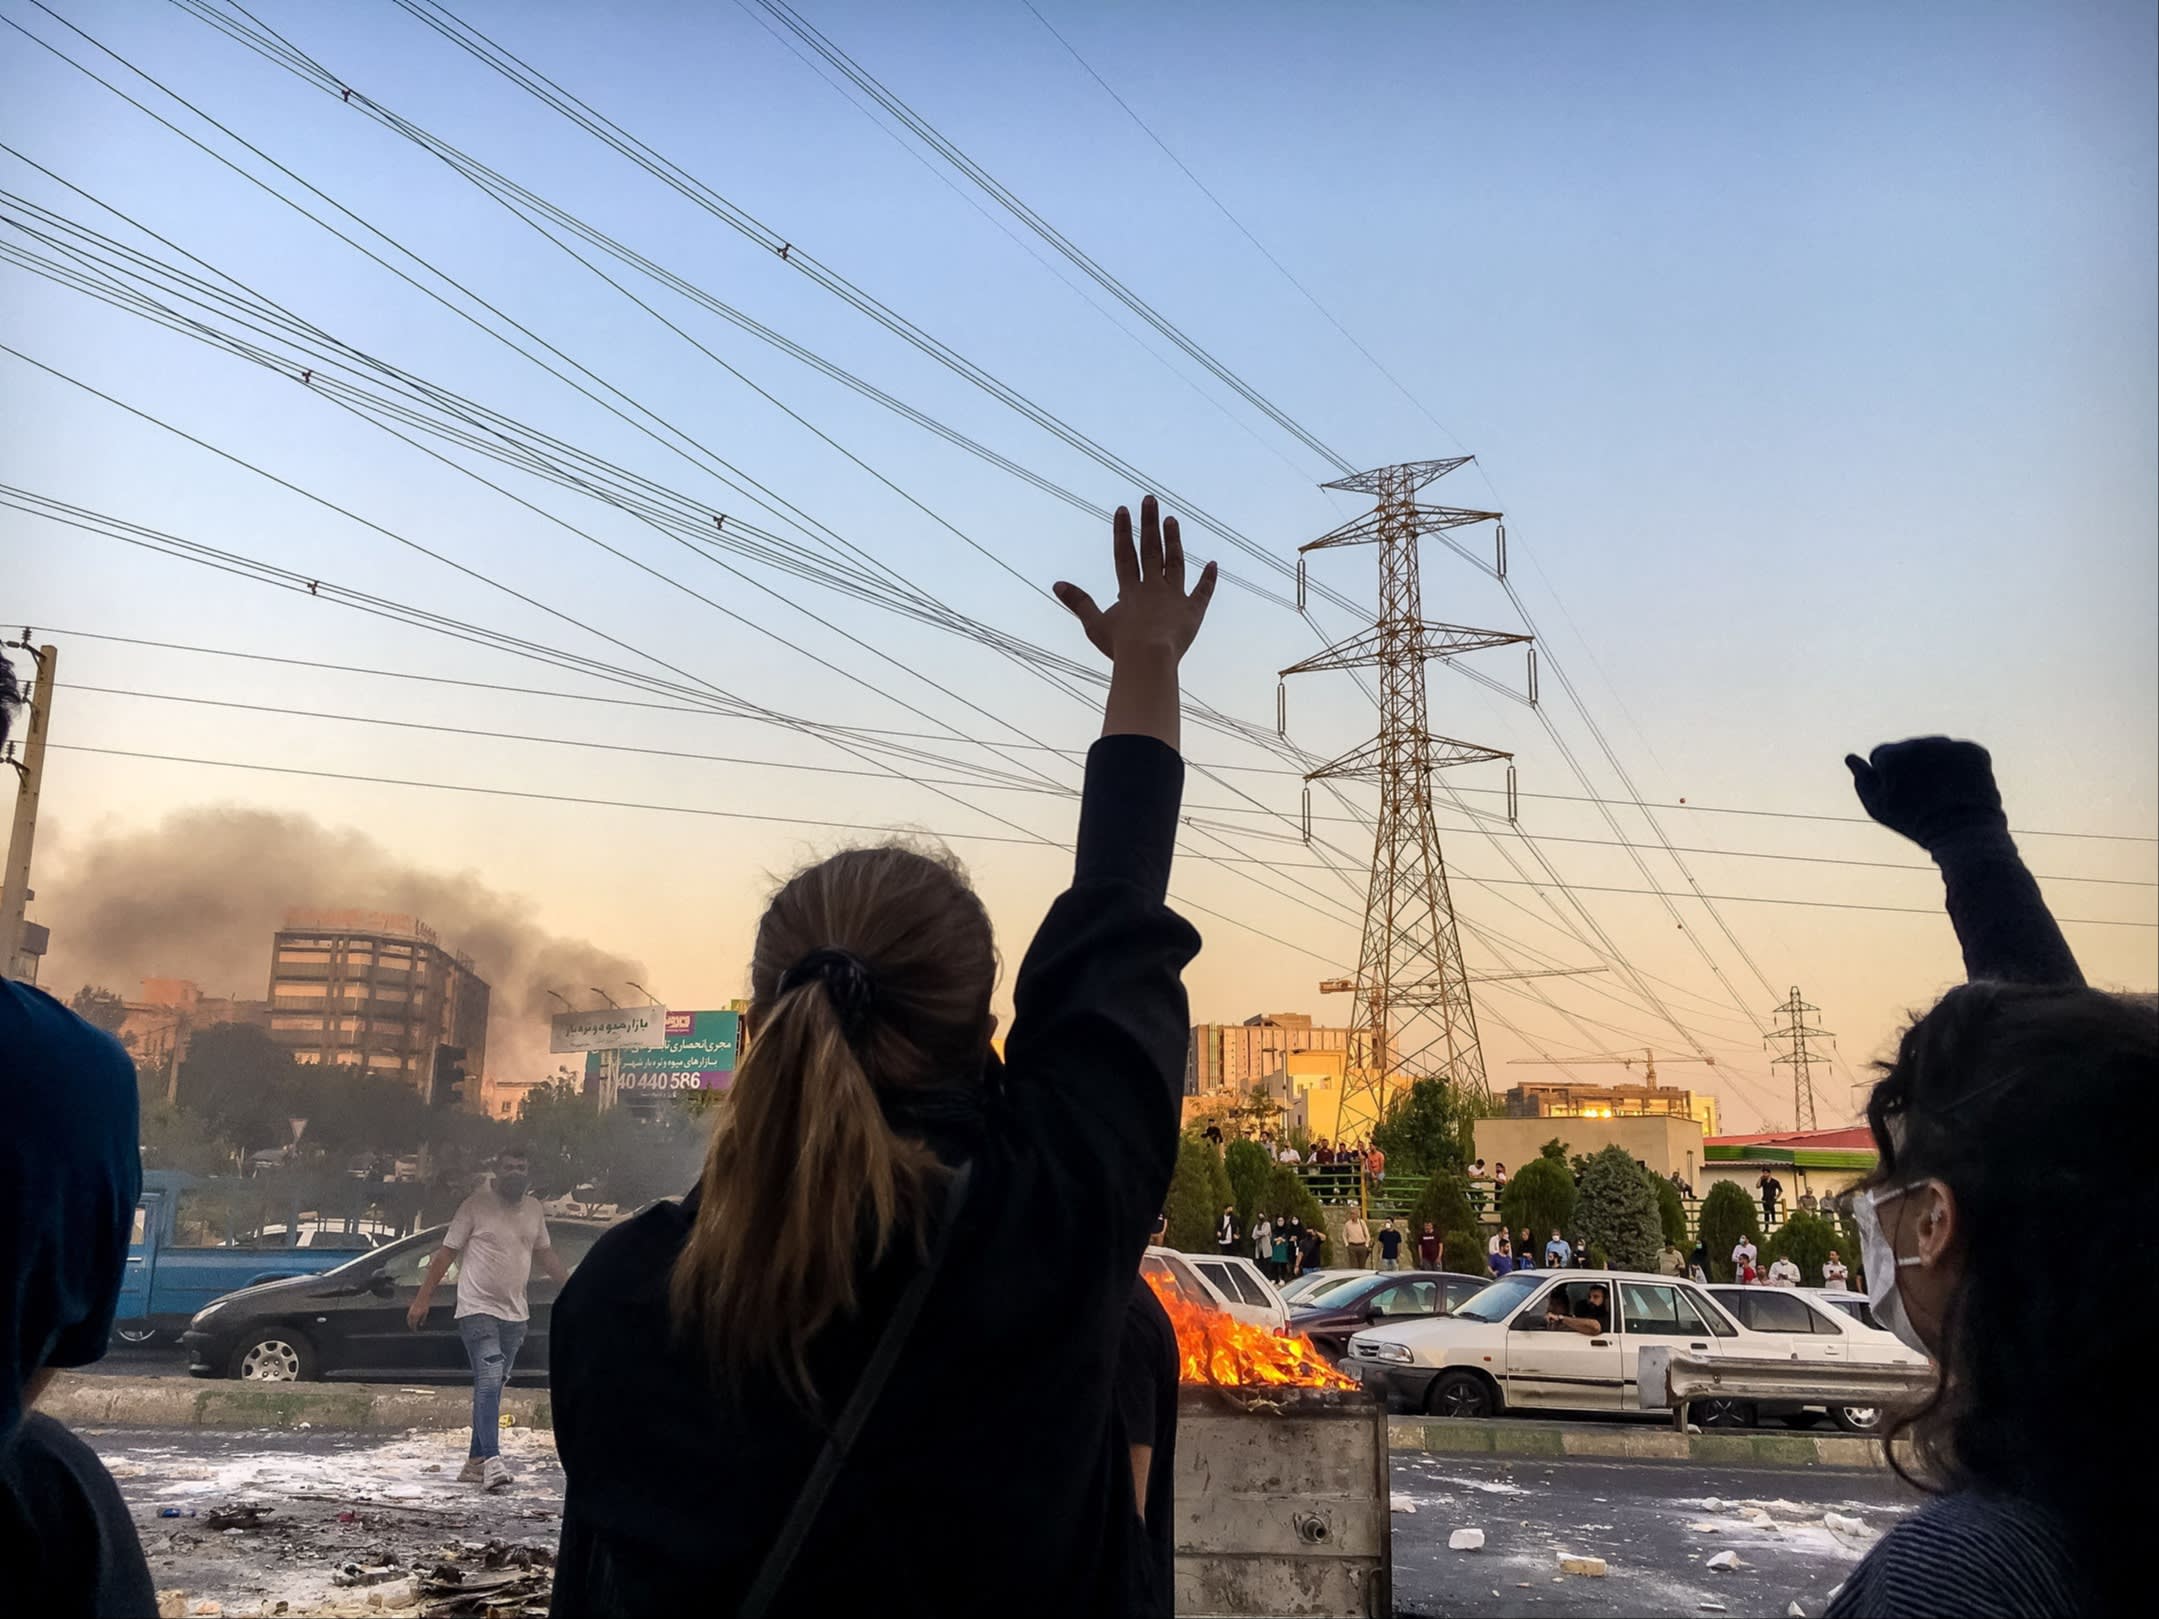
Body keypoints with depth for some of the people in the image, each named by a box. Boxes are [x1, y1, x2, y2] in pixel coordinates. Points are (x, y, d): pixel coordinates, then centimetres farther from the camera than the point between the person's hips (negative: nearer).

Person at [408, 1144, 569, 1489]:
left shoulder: (533, 1209, 10)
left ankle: (476, 1462, 17)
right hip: (478, 1309, -6)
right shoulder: (476, 1205, -7)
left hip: (515, 1313, 6)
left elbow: (545, 1253, 21)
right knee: (489, 1381, -17)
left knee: (493, 1387, 10)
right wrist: (422, 1298, -8)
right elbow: (446, 1252, -5)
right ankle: (491, 1459, -21)